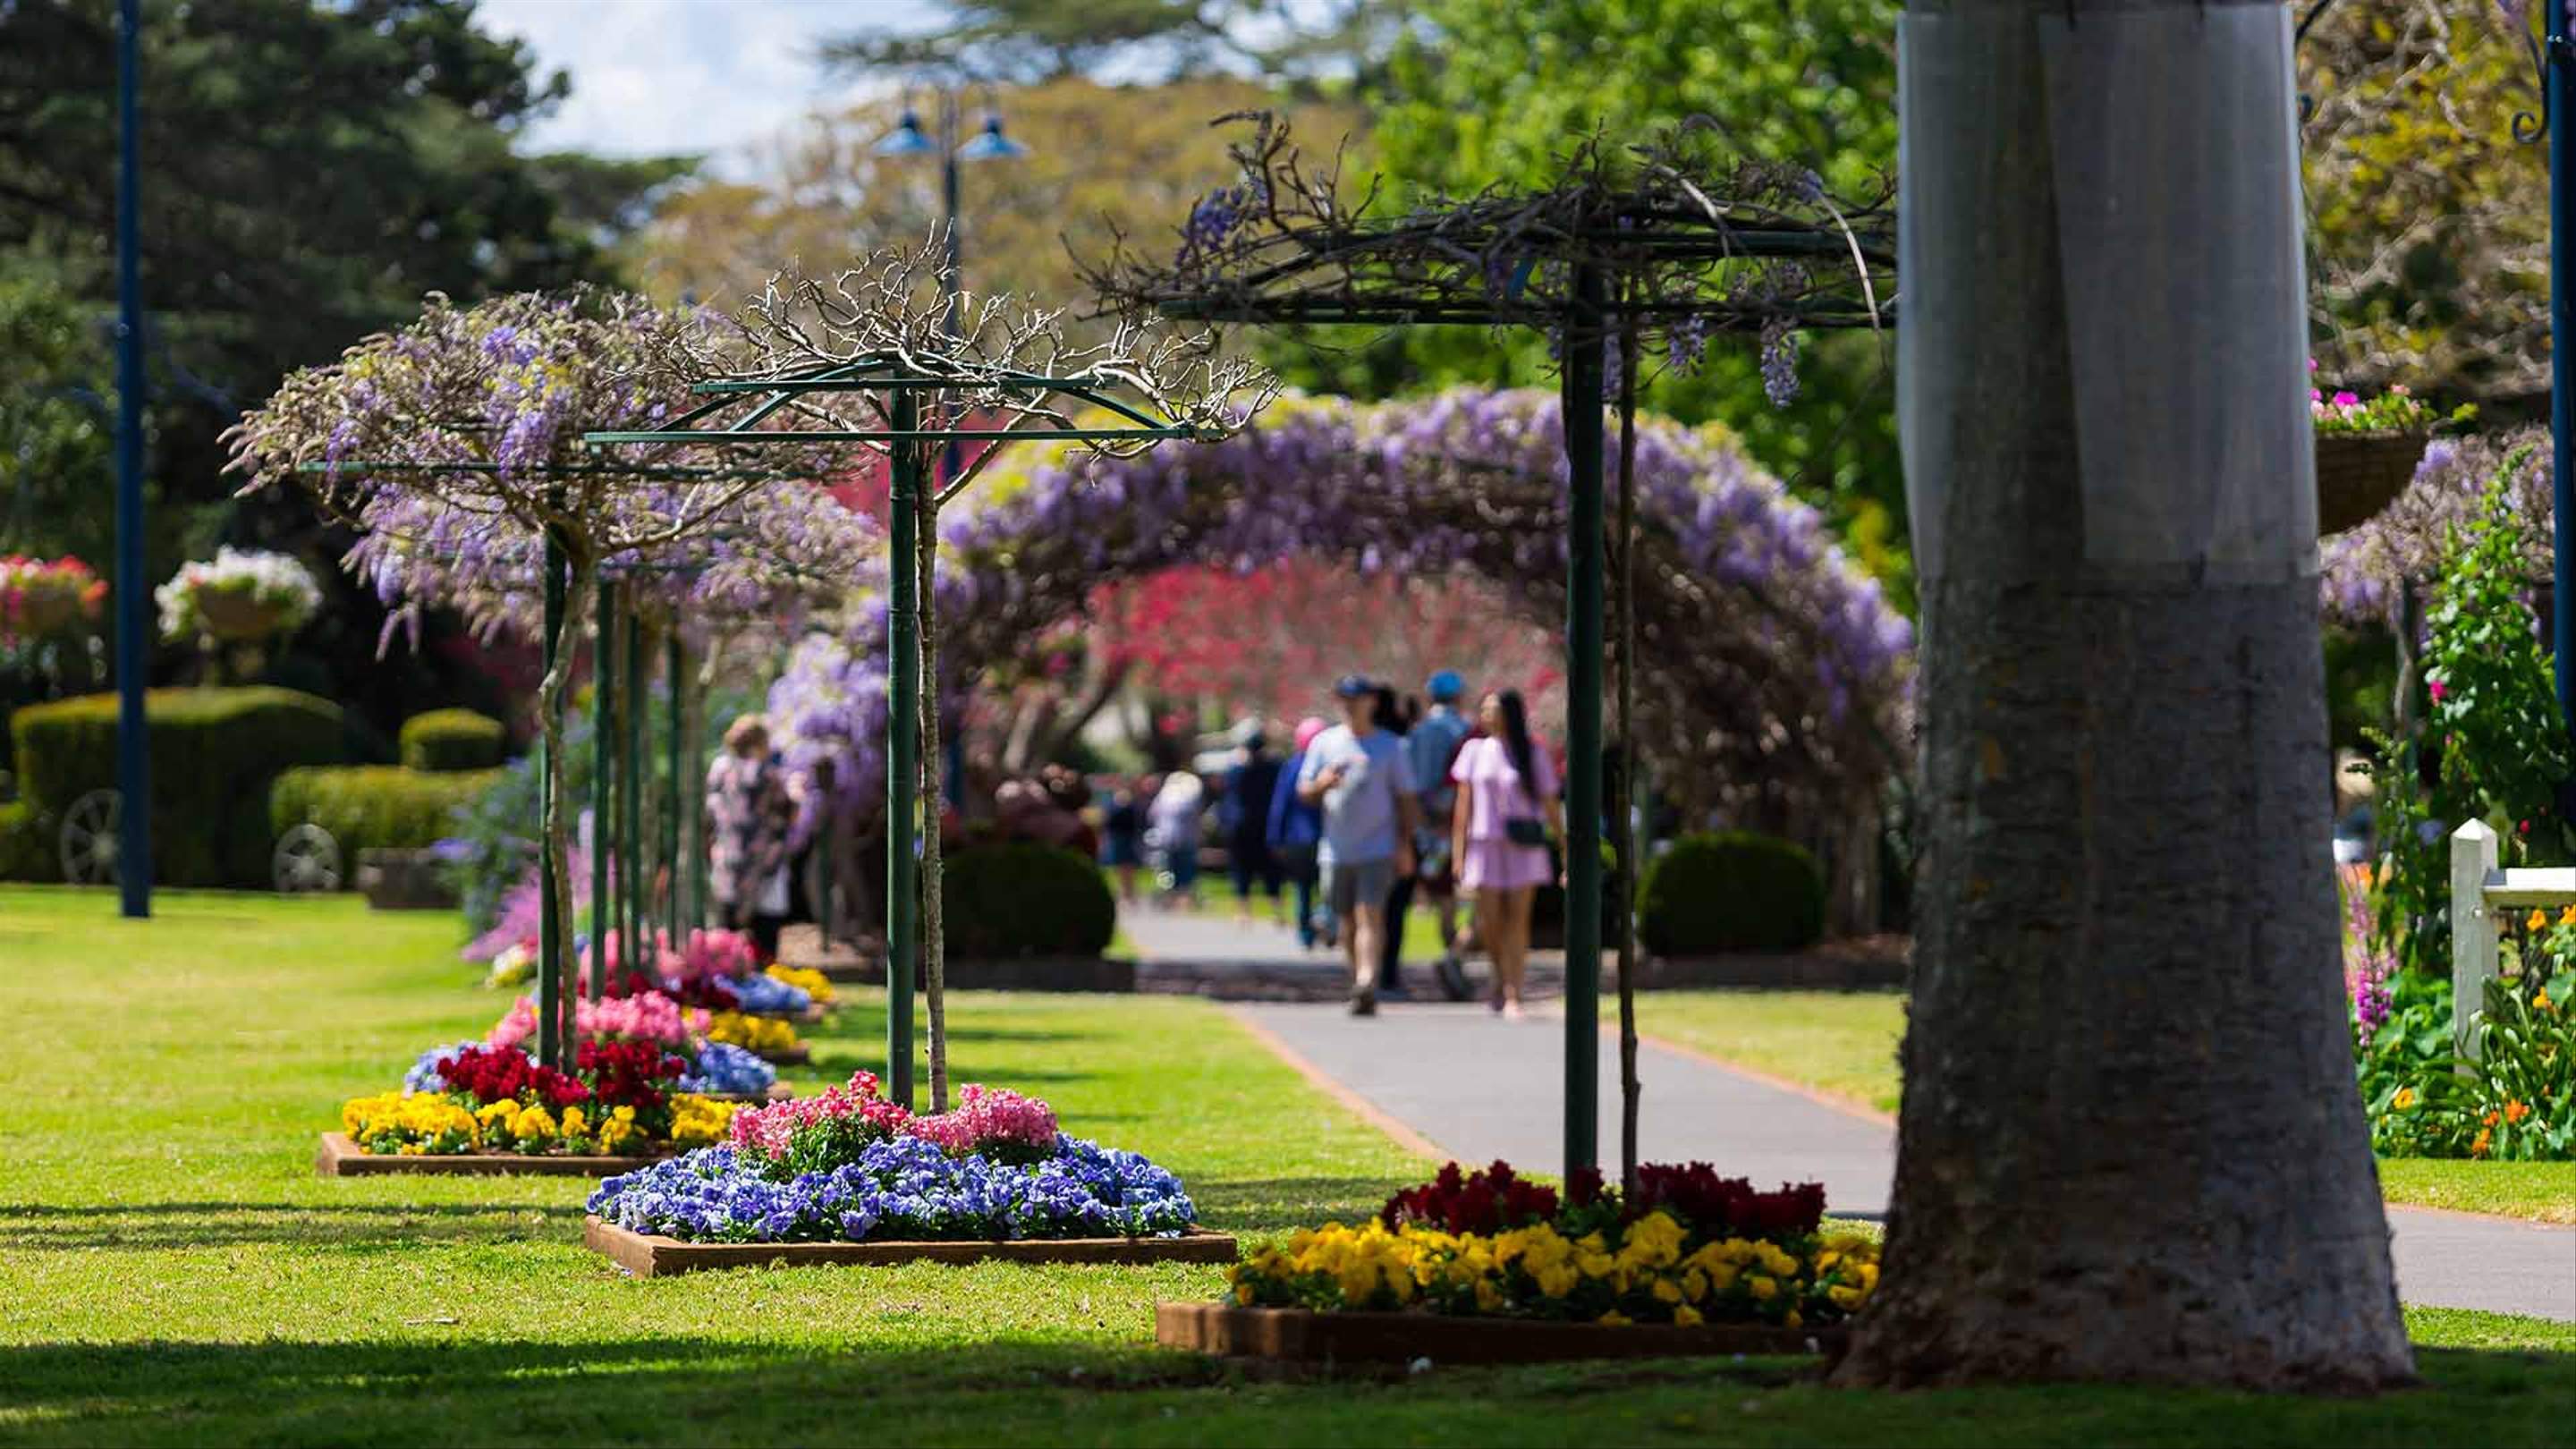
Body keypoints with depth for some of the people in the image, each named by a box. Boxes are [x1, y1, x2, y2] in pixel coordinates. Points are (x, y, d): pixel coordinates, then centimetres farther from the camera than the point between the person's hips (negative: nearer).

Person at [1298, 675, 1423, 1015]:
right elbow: (1304, 792, 9)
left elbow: (1406, 798, 6)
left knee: (1370, 914, -16)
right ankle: (1358, 983, 21)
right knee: (1347, 921, 9)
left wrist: (1405, 846, -2)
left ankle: (1367, 985, -28)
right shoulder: (1324, 742, 9)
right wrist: (1321, 784, -15)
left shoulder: (1390, 746, 4)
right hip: (1336, 850, 3)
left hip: (1377, 848, -3)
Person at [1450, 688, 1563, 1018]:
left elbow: (1550, 807, 5)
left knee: (1517, 920, -5)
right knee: (1487, 922, -1)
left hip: (1524, 847, -1)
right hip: (1486, 844, 1)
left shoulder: (1534, 755, 1)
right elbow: (1464, 805, 6)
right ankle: (1501, 976, 26)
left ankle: (1512, 994, -3)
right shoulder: (1475, 750, 5)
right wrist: (1458, 853, 1)